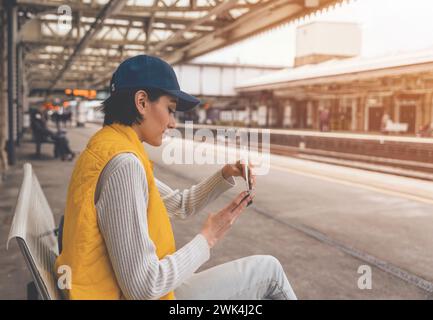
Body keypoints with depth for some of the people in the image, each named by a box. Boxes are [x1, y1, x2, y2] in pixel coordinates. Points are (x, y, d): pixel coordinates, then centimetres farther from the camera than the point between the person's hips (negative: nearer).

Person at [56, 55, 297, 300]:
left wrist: (225, 176, 2)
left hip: (123, 287, 9)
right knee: (268, 270, 4)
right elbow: (143, 286, -27)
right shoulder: (123, 163, -24)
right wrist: (208, 238, -15)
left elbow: (180, 205, 17)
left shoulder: (112, 150, 8)